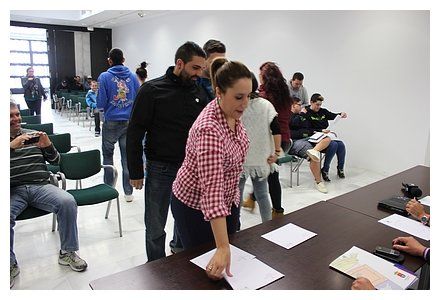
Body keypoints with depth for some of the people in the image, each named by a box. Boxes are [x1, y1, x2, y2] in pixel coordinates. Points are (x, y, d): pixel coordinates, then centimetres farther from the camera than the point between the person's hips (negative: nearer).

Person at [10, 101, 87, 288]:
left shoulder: (34, 134, 17)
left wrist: (47, 145, -5)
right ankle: (10, 265, -9)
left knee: (68, 202, -25)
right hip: (13, 190, -1)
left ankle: (67, 252, -9)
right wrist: (12, 145, -20)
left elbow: (55, 161, 15)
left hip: (41, 185, 1)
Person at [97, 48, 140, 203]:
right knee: (127, 157, 7)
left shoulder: (104, 77, -5)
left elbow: (100, 103, -9)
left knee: (108, 155, 14)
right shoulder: (132, 76, 2)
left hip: (111, 122, -2)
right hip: (129, 122, 2)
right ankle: (128, 192, 12)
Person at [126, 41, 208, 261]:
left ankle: (180, 252, 46)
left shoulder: (199, 92, 4)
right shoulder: (152, 90, -9)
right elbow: (134, 134, -8)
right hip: (160, 169, -4)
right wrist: (135, 172, -9)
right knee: (156, 227, 8)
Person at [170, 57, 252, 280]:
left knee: (229, 269, 21)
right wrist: (223, 247, -41)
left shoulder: (232, 113, -8)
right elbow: (212, 191, -39)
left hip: (229, 199, 8)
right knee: (203, 265, 13)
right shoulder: (210, 129, -34)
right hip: (195, 206, -8)